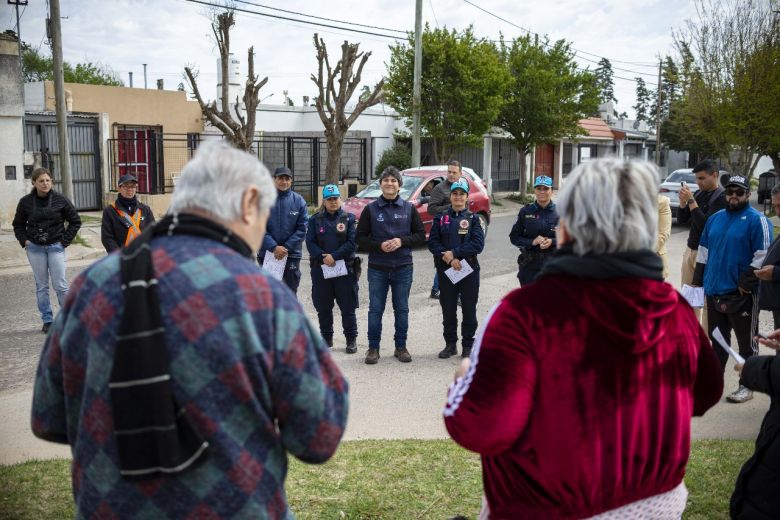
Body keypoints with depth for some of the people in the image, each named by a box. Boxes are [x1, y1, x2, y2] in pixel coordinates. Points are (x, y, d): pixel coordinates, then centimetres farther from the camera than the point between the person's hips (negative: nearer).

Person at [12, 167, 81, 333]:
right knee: (41, 286, 6)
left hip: (56, 247, -2)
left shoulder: (60, 200, -4)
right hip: (35, 248, 2)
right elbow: (18, 225, 14)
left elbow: (75, 221, 4)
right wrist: (25, 241, 0)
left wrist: (65, 241, -2)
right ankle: (47, 321, 14)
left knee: (60, 285, -5)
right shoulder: (26, 201, 0)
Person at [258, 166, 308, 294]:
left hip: (292, 254, 0)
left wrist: (287, 247, -12)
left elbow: (302, 228, -3)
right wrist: (274, 247, -17)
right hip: (267, 253, 0)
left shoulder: (299, 201, 0)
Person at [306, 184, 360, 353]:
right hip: (320, 269, 2)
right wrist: (322, 257, -16)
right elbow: (310, 243, 0)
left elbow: (352, 242, -7)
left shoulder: (349, 218, 3)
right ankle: (326, 338, 22)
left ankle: (351, 339, 12)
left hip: (345, 268, -2)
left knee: (348, 306, 1)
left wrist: (334, 256, -15)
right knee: (323, 307, 8)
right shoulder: (315, 220, 8)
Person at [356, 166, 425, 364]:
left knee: (402, 309, 9)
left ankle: (401, 346, 21)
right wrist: (379, 245, -14)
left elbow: (421, 235, 5)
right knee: (375, 309, 4)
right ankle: (373, 348, 14)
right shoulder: (370, 209, 2)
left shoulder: (409, 208, 4)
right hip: (377, 268, -1)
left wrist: (402, 241, -12)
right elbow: (361, 238, 2)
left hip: (403, 267, 1)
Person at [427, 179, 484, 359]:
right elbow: (432, 243, -2)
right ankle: (450, 344, 20)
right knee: (448, 309, 7)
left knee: (469, 309, 3)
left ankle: (468, 345, 14)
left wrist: (454, 253, -14)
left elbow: (478, 244, -9)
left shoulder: (472, 218, 3)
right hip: (446, 270, 1)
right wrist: (450, 259, -14)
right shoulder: (441, 218, 6)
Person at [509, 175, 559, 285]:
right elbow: (514, 237, 4)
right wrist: (532, 242, -12)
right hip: (529, 264, 1)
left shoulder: (559, 212, 0)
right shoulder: (525, 211, 3)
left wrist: (552, 242, -15)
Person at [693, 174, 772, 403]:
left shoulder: (757, 220, -8)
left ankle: (747, 386, 12)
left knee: (747, 342, 4)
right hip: (714, 291, 6)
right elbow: (703, 252, 17)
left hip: (742, 295, -6)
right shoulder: (715, 219, 12)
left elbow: (762, 257, -13)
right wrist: (698, 280, 12)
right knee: (717, 339, 16)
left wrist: (746, 284, -15)